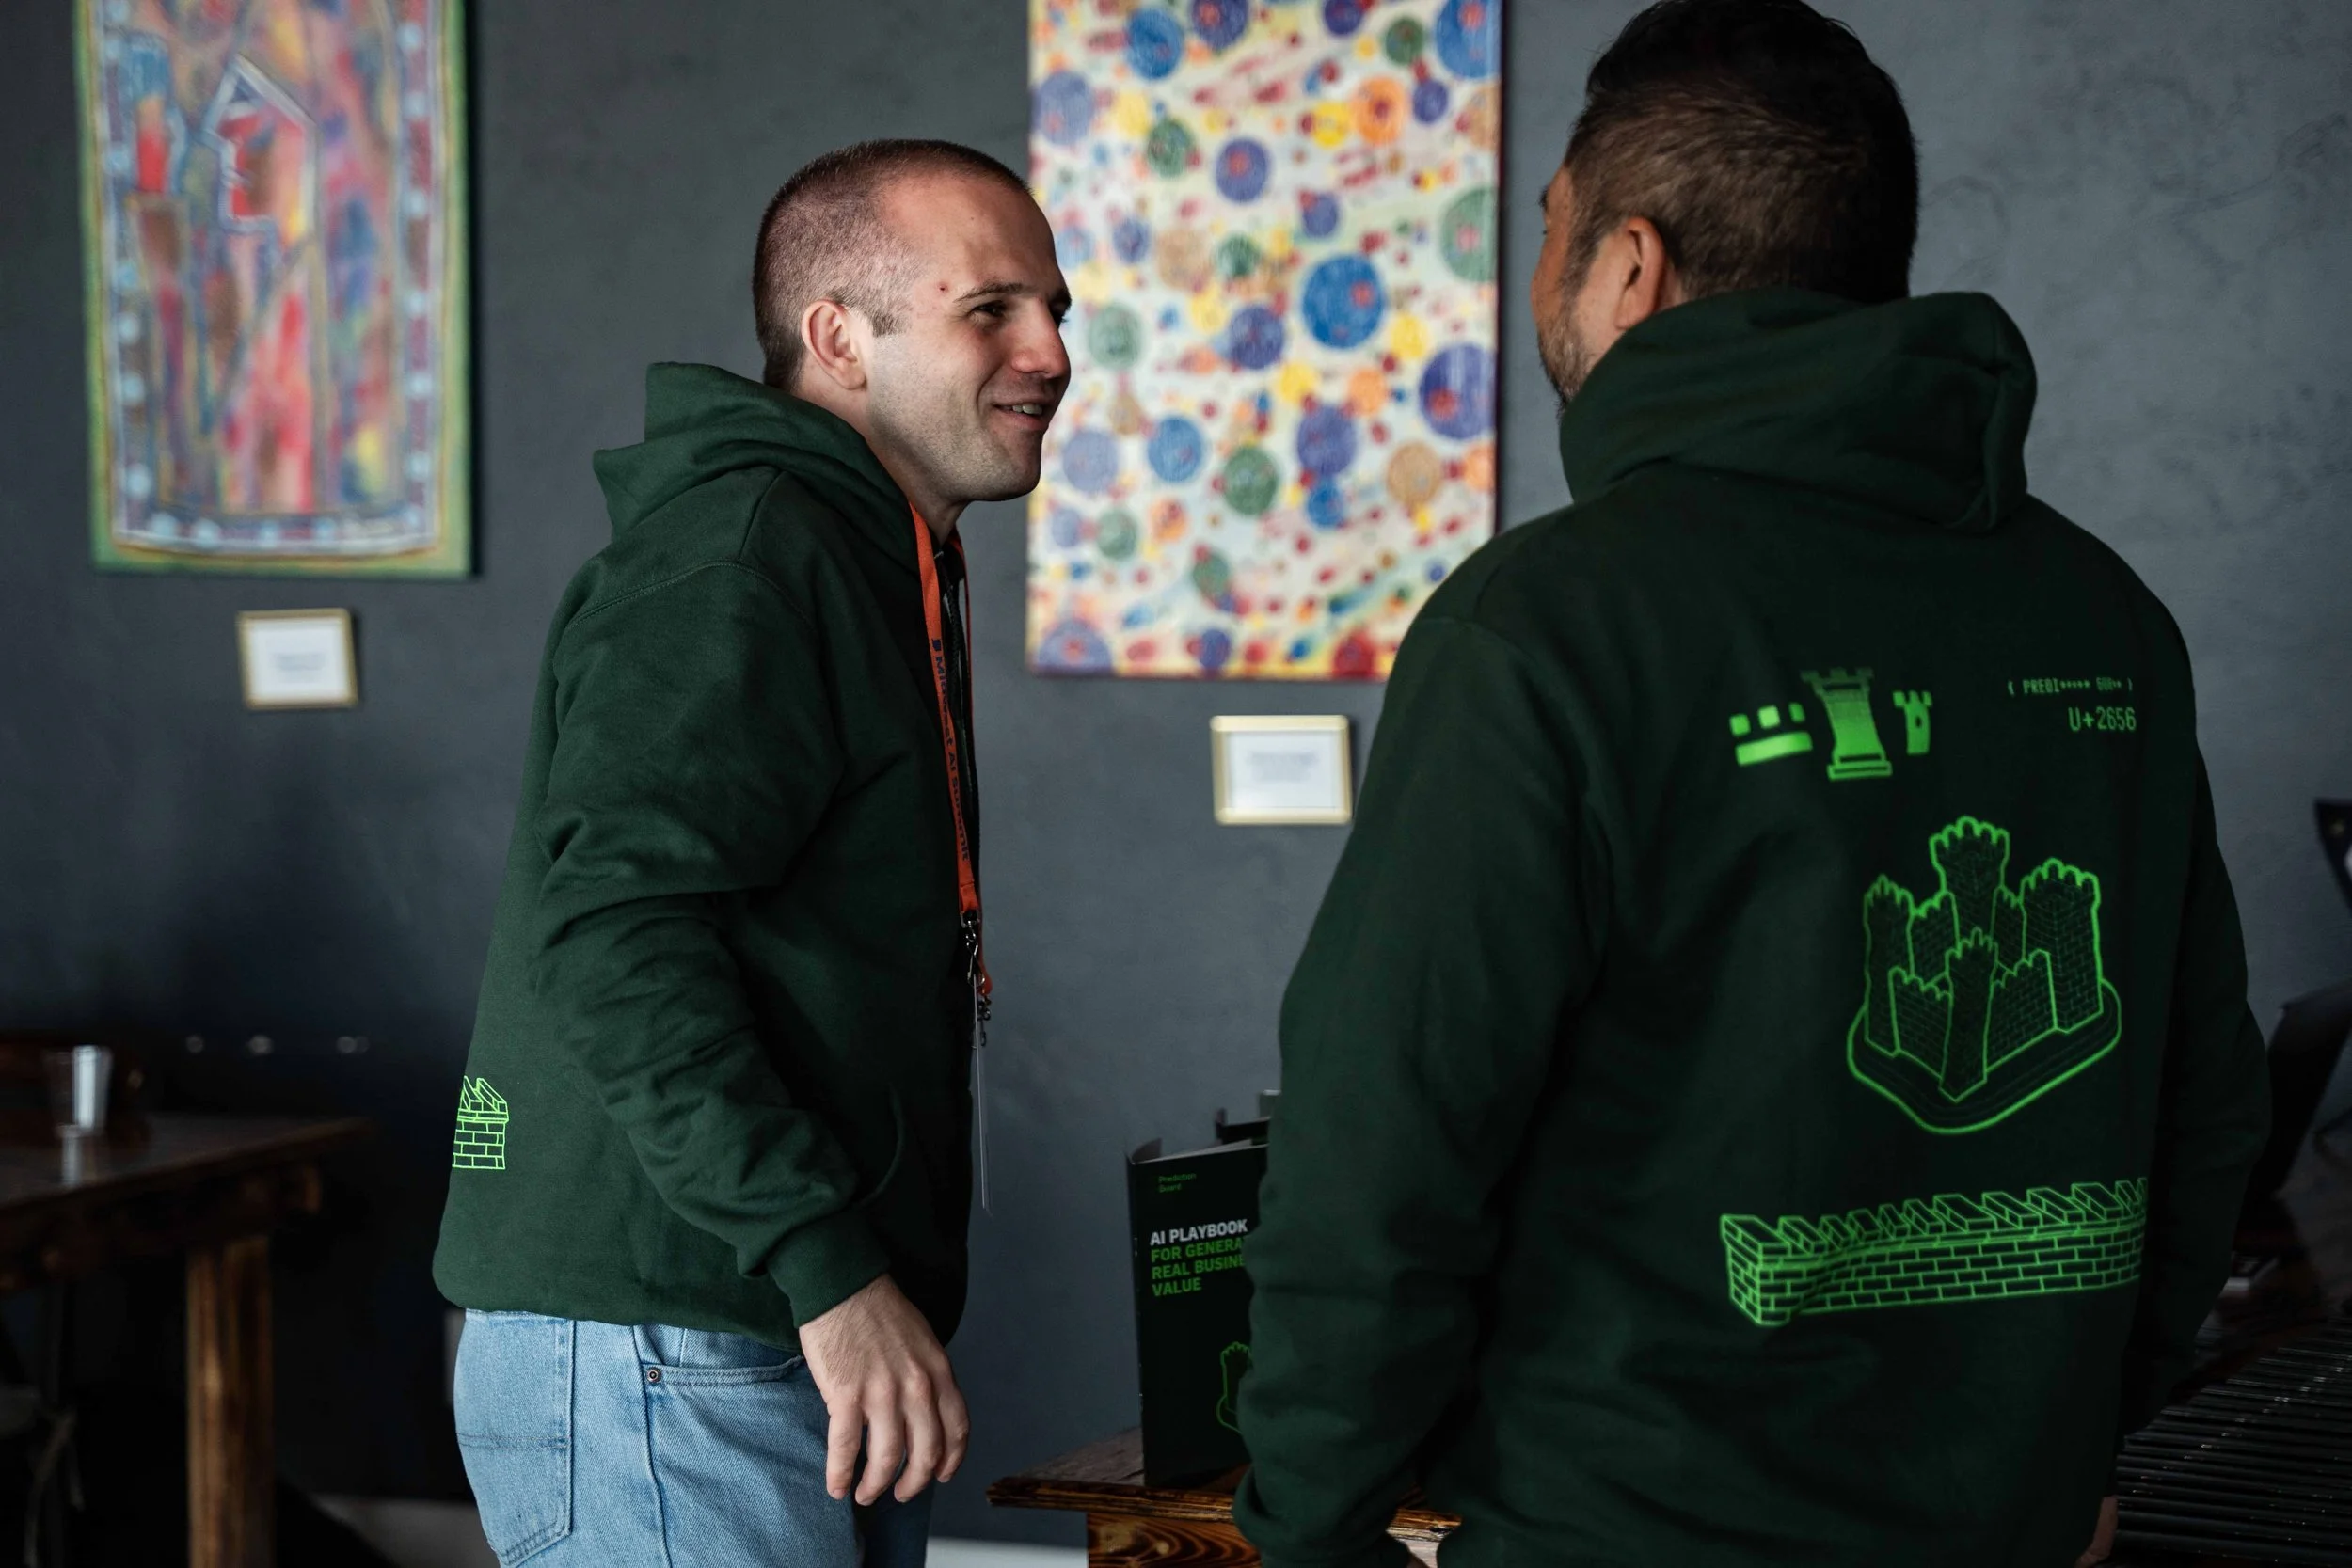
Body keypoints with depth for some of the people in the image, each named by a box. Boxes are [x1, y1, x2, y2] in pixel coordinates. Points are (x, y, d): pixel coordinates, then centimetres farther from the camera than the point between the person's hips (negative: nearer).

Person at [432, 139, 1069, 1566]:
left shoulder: (881, 568, 20)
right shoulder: (733, 555, -14)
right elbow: (613, 933, -25)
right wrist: (827, 1274, -27)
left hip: (814, 1360, 10)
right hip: (668, 1365, -10)